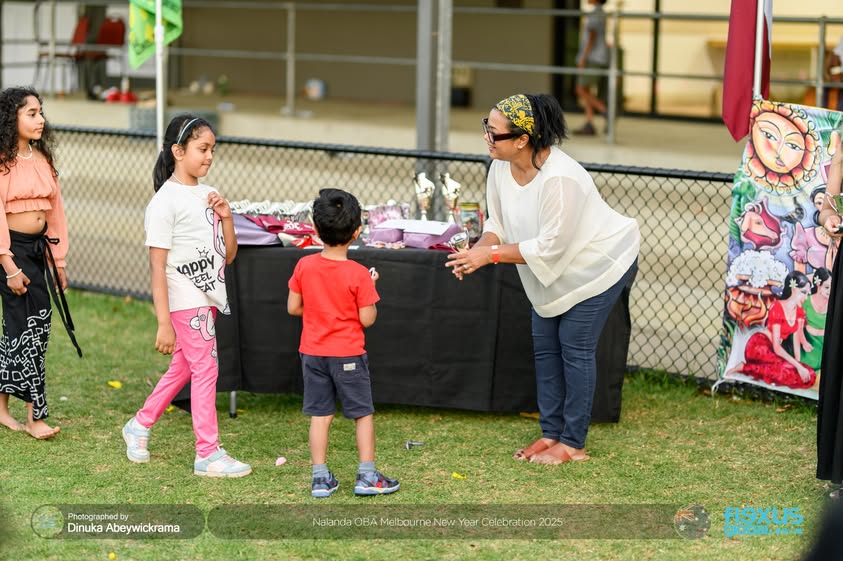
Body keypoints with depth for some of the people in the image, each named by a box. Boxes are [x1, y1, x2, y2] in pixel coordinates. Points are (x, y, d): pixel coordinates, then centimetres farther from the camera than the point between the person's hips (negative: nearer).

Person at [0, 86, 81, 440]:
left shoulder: (42, 158, 11)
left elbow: (55, 209, 15)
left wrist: (58, 259, 13)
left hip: (38, 248, 7)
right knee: (30, 325, -6)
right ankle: (35, 416, 0)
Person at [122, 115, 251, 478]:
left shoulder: (207, 195, 11)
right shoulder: (166, 201, -13)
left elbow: (228, 256, 13)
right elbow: (157, 267, -15)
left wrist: (225, 217, -3)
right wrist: (164, 323, -18)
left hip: (209, 298, 8)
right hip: (186, 301, -8)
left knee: (183, 368, 16)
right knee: (206, 370, -5)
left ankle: (140, 425, 33)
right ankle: (208, 454, 3)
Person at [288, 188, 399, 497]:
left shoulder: (304, 266, -6)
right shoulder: (358, 274, -16)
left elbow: (293, 307, 1)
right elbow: (367, 319, -12)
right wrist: (369, 288, 2)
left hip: (313, 353, 4)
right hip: (348, 355, -4)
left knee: (320, 415, 9)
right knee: (364, 414, 9)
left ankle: (320, 478, 11)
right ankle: (367, 476, 10)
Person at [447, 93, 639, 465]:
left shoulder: (559, 179, -36)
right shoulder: (501, 167, -11)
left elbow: (549, 246, -33)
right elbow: (499, 223, -1)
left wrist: (490, 254, -32)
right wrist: (478, 250, -22)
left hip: (597, 264, -9)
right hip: (554, 272, 9)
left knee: (575, 348, -5)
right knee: (545, 347, 11)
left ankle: (573, 444, 5)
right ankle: (551, 434, 22)